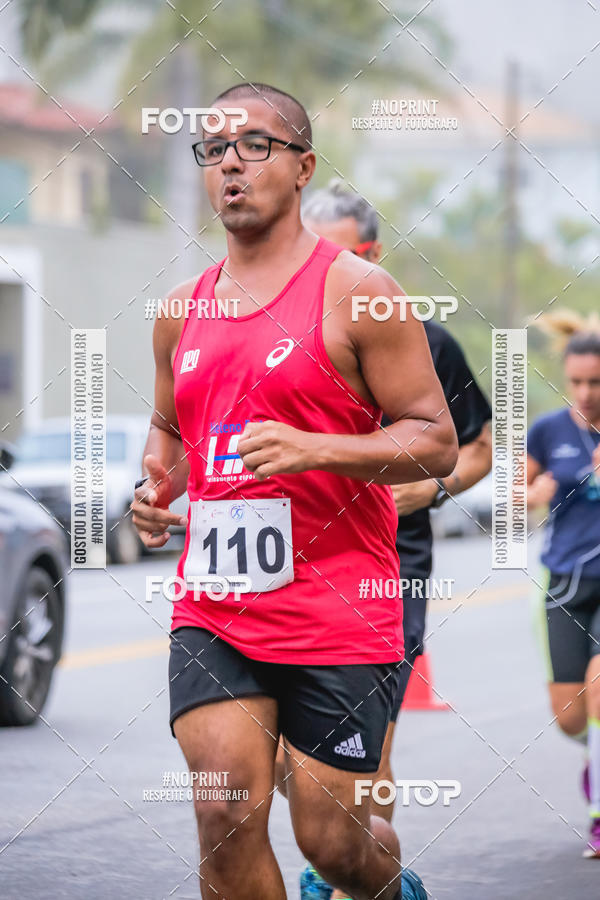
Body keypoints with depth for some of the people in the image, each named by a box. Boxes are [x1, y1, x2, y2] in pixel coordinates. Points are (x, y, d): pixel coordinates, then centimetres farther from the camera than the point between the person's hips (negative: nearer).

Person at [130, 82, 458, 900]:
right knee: (227, 817, -11)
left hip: (338, 614, -4)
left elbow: (436, 441, -6)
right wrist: (156, 485, 5)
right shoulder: (184, 309, 12)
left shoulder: (354, 291, -5)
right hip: (213, 611, 4)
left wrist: (314, 449, -21)